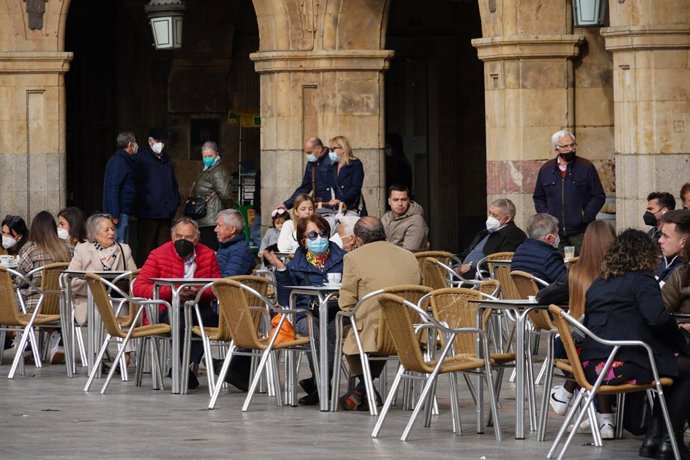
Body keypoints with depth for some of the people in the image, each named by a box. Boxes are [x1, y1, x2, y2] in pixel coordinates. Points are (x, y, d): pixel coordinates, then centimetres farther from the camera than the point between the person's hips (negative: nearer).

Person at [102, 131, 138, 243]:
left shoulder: (125, 160, 17)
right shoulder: (118, 161, -15)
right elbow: (113, 188, -21)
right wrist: (115, 214, -25)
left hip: (124, 211, 10)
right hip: (120, 213, -10)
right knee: (119, 243, -11)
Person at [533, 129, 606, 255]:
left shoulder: (586, 167, 2)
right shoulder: (546, 170, 11)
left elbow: (599, 196, 2)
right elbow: (538, 198, 19)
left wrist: (585, 216, -11)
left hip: (580, 232, -3)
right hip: (555, 233, 3)